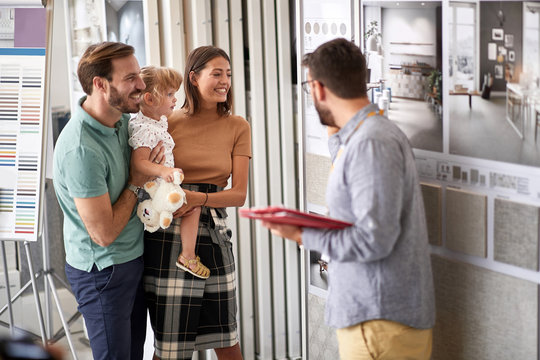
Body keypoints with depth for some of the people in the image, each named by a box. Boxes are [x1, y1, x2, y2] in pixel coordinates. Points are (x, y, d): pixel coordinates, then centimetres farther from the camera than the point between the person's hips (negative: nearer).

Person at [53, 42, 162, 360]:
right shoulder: (81, 149, -29)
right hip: (103, 272, -8)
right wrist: (136, 183, -14)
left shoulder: (123, 119, -3)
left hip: (134, 259, 9)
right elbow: (104, 233, -24)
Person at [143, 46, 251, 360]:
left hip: (214, 234, 2)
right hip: (169, 234, -2)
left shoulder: (237, 127, 5)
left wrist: (200, 198, -18)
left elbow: (239, 193, -2)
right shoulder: (168, 123, 0)